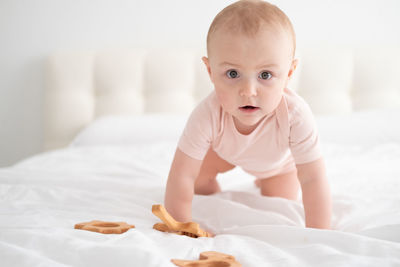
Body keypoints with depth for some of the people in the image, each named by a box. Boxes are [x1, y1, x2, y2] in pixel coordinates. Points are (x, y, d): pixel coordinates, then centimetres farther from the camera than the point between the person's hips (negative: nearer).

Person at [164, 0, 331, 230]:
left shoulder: (295, 116, -49)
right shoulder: (207, 115, -45)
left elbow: (314, 180, -42)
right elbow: (181, 176, -39)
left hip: (279, 160, -1)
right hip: (227, 150, 1)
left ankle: (265, 179, 35)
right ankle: (213, 198, 31)